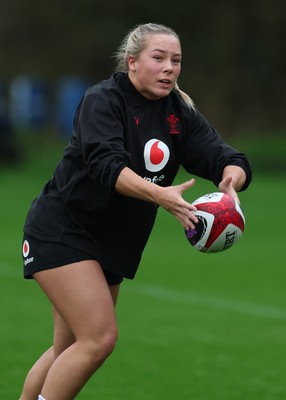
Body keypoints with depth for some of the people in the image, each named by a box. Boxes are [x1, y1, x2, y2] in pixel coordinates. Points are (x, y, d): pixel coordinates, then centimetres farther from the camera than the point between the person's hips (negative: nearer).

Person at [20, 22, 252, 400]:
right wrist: (161, 195, -47)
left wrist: (231, 178, -34)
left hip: (112, 243, 7)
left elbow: (227, 158, -9)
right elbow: (105, 164, -31)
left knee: (70, 351, 12)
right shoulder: (103, 99, -15)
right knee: (100, 338, -19)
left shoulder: (180, 111, 2)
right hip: (62, 231, -7)